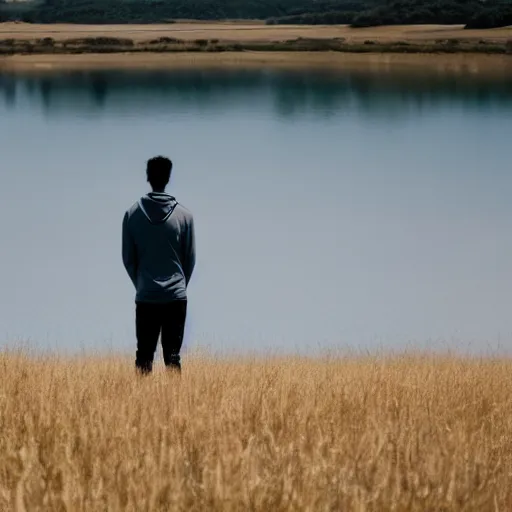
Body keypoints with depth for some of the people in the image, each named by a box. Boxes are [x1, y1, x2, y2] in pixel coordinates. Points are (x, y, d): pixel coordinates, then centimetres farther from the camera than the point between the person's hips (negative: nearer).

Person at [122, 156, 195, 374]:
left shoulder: (133, 214, -2)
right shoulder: (184, 215, -3)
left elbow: (128, 258, 3)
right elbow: (190, 258, 3)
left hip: (145, 298, 0)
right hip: (176, 297, 0)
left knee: (144, 355, 5)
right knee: (172, 356, 1)